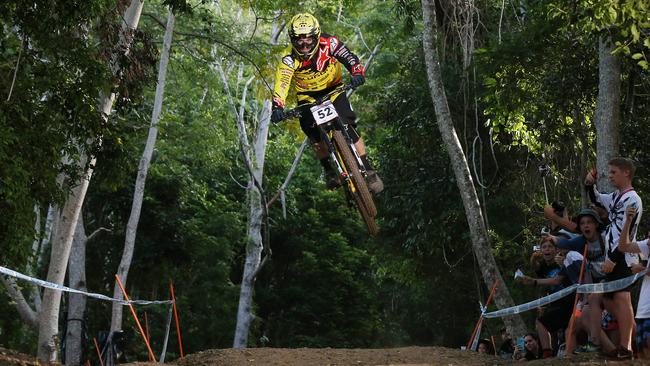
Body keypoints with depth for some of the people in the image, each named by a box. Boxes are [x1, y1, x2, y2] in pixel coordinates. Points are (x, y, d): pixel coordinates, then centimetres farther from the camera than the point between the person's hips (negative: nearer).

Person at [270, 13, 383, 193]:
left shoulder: (328, 43, -25)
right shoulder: (289, 58, -27)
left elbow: (349, 57, -35)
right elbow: (281, 83, -38)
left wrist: (357, 73, -56)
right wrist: (277, 107, -55)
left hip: (333, 89, -1)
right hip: (308, 96, 1)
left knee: (347, 126, -17)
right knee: (311, 129, -19)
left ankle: (368, 170, -7)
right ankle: (329, 170, 1)